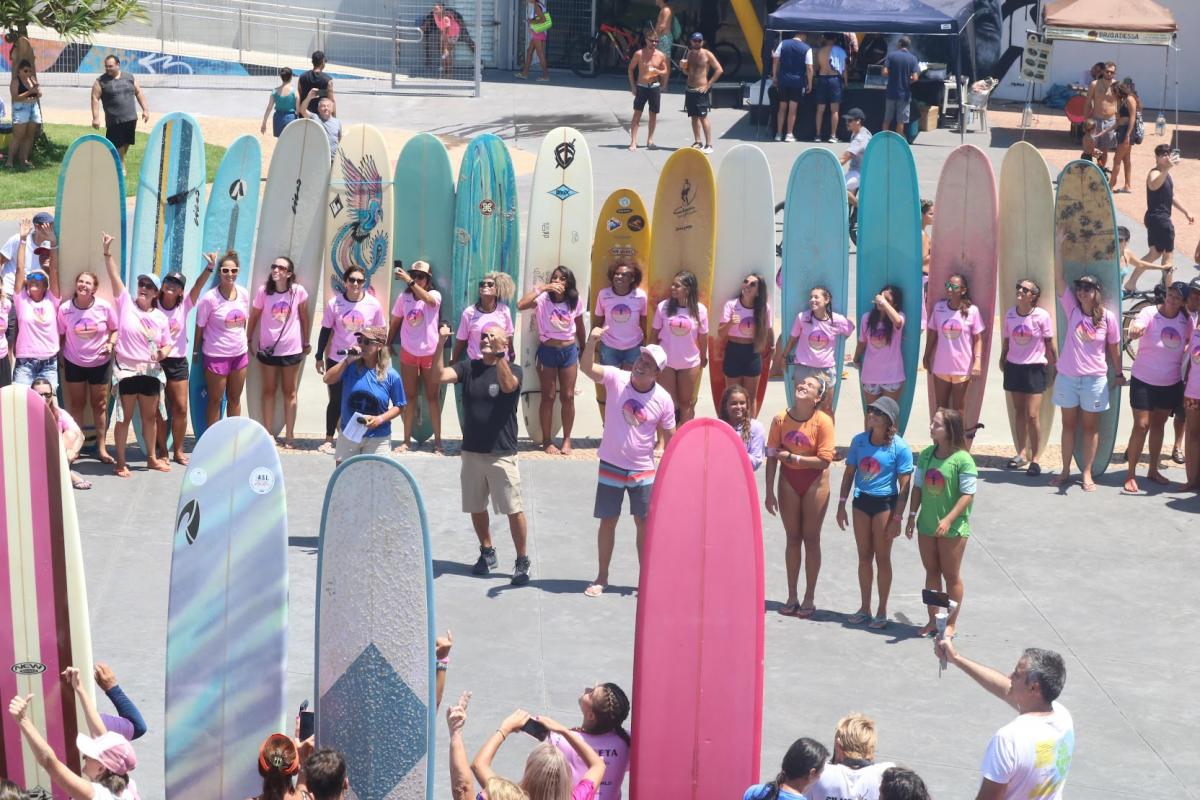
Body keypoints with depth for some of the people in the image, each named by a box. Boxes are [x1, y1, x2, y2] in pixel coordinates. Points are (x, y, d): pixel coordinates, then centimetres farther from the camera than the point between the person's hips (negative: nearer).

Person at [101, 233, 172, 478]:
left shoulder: (160, 317, 7)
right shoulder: (126, 303, -1)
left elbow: (167, 344, 12)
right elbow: (115, 277, -9)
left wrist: (163, 353, -11)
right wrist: (107, 254, -18)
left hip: (151, 371, 3)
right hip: (127, 370, -3)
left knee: (150, 416, 14)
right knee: (125, 417, 1)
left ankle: (152, 457, 28)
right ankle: (120, 462, 8)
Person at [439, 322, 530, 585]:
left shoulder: (513, 370, -5)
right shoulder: (468, 367, 4)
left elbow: (508, 385, -28)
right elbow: (440, 375, -12)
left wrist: (500, 354, -38)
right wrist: (441, 344, -24)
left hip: (501, 454, -4)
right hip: (471, 451, 4)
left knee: (513, 510, -4)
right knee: (476, 508, 15)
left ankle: (522, 560, 7)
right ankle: (487, 552, 32)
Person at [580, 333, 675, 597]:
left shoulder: (663, 399, -8)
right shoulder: (616, 379, -10)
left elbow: (670, 438, 1)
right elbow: (587, 367, -26)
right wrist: (592, 342, -44)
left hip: (643, 470, 0)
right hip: (611, 466, 0)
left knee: (644, 524, 4)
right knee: (608, 521, 8)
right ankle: (601, 577, 20)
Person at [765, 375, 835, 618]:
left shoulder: (823, 421, -15)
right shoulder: (781, 419, -7)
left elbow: (824, 460, -19)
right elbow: (772, 457, -3)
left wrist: (791, 457, -19)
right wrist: (769, 492, -5)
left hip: (814, 482, -3)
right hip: (788, 480, 3)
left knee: (811, 539, 4)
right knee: (793, 538, 9)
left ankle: (809, 598, 12)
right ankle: (792, 597, 17)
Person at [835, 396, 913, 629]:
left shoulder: (900, 448, -13)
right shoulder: (859, 440, 0)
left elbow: (904, 486, -12)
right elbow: (849, 473, 8)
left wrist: (897, 518, -14)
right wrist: (842, 505, 6)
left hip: (885, 503, -4)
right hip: (861, 501, 4)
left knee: (882, 558, 5)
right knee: (864, 557, 13)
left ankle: (882, 611, 16)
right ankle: (865, 608, 24)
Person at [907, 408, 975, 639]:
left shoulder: (962, 460, -17)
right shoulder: (926, 455, 2)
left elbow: (968, 494, -17)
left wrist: (948, 520, -23)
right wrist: (912, 516, 6)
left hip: (953, 528, -6)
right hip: (927, 525, 6)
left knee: (951, 575, 6)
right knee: (931, 572, 14)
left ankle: (950, 624, 17)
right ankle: (933, 620, 25)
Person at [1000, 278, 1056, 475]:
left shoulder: (1042, 316, -12)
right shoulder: (1010, 314, 0)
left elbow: (1049, 343, -4)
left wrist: (1054, 363, 1)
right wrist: (1002, 360, 12)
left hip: (1034, 368, -4)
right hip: (1013, 366, 4)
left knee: (1032, 415, -6)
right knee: (1018, 411, 13)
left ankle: (1034, 459, 2)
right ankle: (1022, 453, 23)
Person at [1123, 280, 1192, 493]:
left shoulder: (1186, 320, -2)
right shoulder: (1150, 313, -16)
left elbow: (1189, 341, 16)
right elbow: (1136, 330, -35)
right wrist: (1134, 331, -57)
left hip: (1171, 383, 5)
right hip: (1144, 381, -5)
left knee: (1159, 424, 16)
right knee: (1141, 425, -7)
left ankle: (1153, 470, 29)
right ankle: (1131, 474, -1)